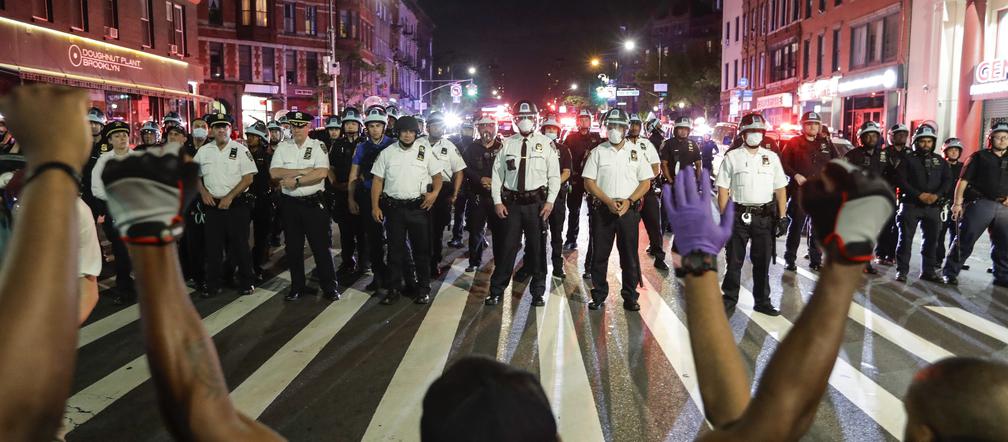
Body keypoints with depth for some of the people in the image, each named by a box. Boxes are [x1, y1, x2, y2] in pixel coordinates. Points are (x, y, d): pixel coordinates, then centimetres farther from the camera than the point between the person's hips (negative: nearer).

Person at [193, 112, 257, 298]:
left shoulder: (240, 150, -2)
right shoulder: (203, 151, 8)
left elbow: (248, 178, -7)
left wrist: (229, 197, -13)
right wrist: (203, 192, 1)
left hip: (237, 204, -3)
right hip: (212, 205, 3)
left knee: (240, 244, 1)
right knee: (212, 246, 7)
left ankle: (245, 283, 13)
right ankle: (212, 285, 17)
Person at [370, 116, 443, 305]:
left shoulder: (425, 151, 4)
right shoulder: (387, 153, 6)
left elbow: (437, 175, 7)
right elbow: (377, 180, 6)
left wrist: (434, 192, -13)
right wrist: (375, 206, -1)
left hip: (419, 207, -1)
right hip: (393, 207, 1)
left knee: (422, 248, 5)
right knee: (395, 249, 7)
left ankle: (423, 288, 16)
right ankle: (394, 288, 17)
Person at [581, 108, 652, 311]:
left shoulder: (636, 151, 6)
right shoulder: (597, 152, 4)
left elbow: (645, 182, 5)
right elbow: (589, 182, -1)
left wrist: (628, 201, -11)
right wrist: (608, 202, -12)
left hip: (629, 210, 0)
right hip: (603, 209, 0)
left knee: (630, 255, 4)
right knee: (599, 255, 4)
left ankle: (630, 296, 15)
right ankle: (598, 295, 15)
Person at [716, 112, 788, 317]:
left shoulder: (772, 157, 8)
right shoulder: (732, 157, 2)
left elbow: (780, 189, 9)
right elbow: (723, 189, 0)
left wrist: (782, 216, 2)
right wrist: (724, 217, -6)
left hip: (764, 216, 2)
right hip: (738, 215, -2)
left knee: (762, 261, 9)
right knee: (734, 260, 4)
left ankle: (762, 301, 20)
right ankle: (729, 300, 14)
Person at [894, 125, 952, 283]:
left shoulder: (940, 161, 13)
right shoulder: (908, 159, 3)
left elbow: (948, 180, 6)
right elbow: (901, 180, -7)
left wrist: (937, 195, -12)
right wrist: (919, 195, -16)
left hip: (933, 206, 4)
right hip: (911, 204, -3)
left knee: (932, 239, 7)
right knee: (906, 238, -4)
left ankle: (928, 271, 17)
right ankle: (901, 270, 0)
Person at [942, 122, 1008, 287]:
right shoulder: (979, 156, 4)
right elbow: (963, 180, -1)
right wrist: (957, 203, -10)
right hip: (980, 204, -5)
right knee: (965, 240, -6)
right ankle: (950, 273, -1)